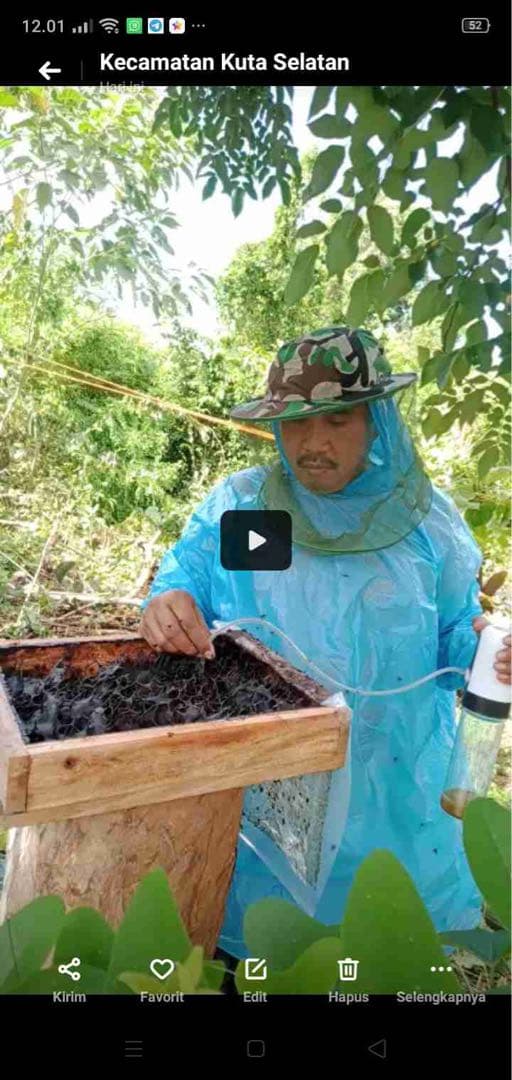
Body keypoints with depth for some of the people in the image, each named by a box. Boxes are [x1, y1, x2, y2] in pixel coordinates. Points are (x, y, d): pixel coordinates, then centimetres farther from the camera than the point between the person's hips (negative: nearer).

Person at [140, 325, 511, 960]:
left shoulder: (428, 519, -2)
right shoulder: (235, 506, -4)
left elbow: (454, 639, 3)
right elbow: (181, 583, -2)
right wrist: (166, 611, -26)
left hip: (392, 791, 1)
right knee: (251, 933, 18)